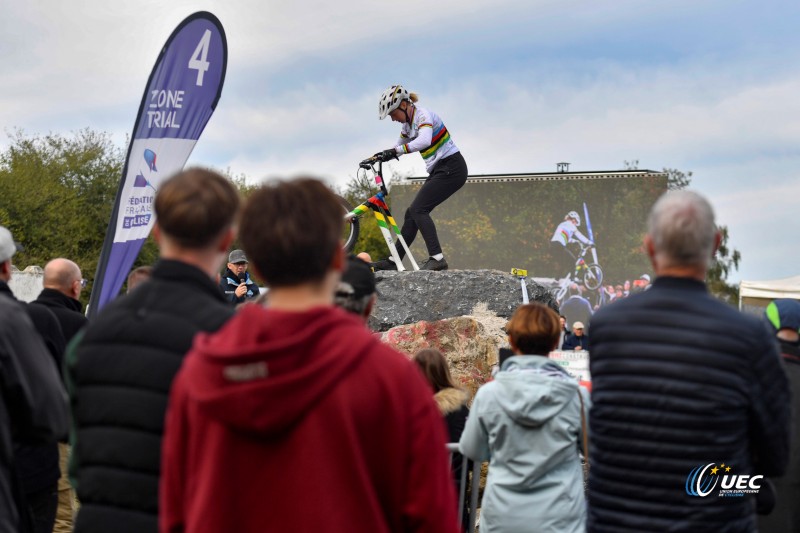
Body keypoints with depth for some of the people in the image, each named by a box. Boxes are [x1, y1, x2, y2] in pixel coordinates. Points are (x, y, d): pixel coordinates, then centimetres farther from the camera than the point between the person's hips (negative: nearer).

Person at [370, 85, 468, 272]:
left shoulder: (423, 115, -16)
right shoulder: (408, 124, 12)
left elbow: (424, 141, -37)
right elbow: (399, 148, 26)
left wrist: (395, 151, -42)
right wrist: (375, 158, 12)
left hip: (451, 169, -9)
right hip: (438, 170, 9)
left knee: (418, 209, -19)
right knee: (412, 213, 7)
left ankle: (437, 258, -24)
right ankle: (393, 261, 11)